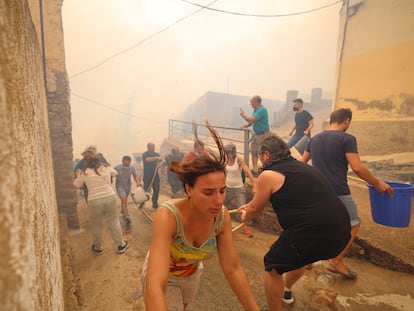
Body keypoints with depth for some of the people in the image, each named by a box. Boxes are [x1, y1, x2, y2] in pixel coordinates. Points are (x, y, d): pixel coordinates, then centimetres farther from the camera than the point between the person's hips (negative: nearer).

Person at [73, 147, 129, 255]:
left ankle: (98, 248, 39)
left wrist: (78, 175, 30)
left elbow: (77, 185, 13)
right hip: (110, 198, 2)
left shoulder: (85, 172, -6)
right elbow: (115, 173, 24)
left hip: (94, 201, -2)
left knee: (96, 226, 20)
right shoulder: (106, 167, 1)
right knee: (114, 223, 18)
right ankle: (121, 245, 29)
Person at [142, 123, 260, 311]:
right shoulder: (168, 215, -40)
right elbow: (155, 286, -47)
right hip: (161, 275, -4)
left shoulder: (222, 217, -26)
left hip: (192, 273, 5)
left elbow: (233, 269, -19)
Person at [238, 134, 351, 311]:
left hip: (312, 234, -9)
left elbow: (255, 209, 7)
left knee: (273, 268, 14)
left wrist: (245, 216, 32)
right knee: (299, 256, 35)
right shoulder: (300, 167, 18)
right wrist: (250, 206, 44)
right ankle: (286, 291, 58)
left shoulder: (268, 175, -7)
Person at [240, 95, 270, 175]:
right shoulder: (256, 110, 10)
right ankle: (254, 170, 22)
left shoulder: (262, 110, -19)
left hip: (263, 135, -9)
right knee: (253, 152, 12)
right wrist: (246, 125, -5)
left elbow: (252, 119, -24)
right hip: (256, 134, 9)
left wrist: (243, 115, -10)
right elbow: (252, 120, 14)